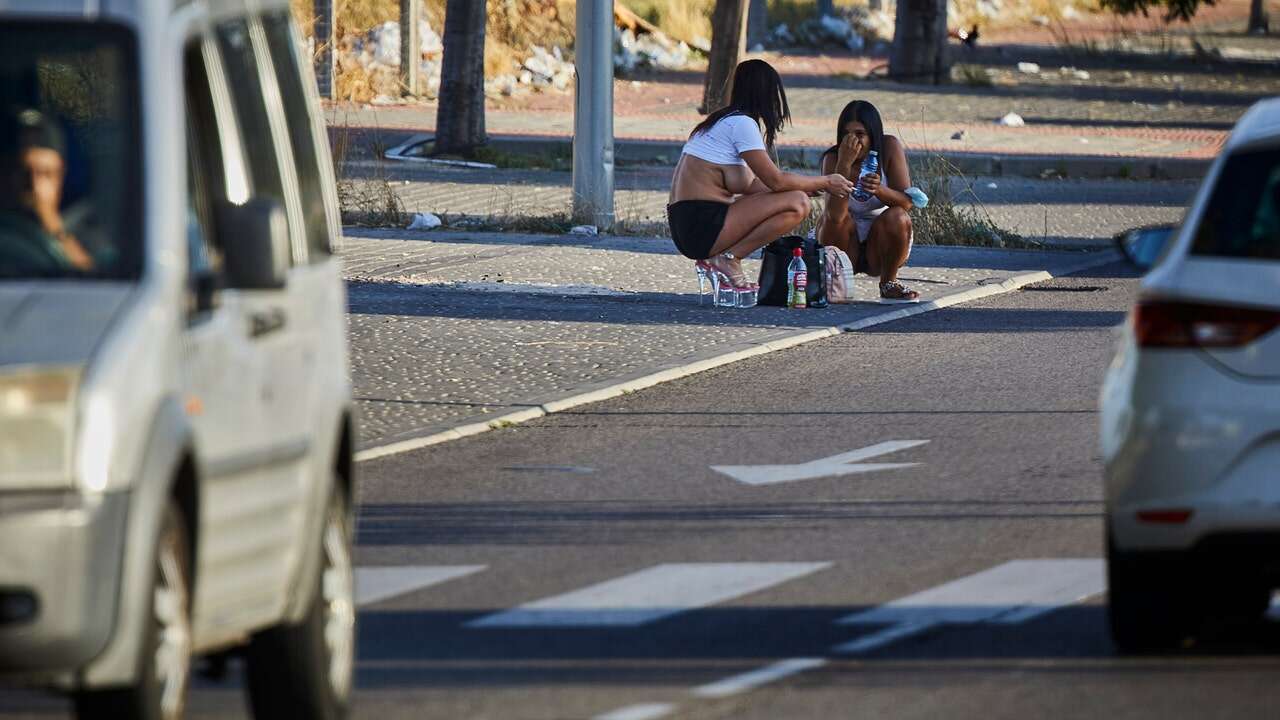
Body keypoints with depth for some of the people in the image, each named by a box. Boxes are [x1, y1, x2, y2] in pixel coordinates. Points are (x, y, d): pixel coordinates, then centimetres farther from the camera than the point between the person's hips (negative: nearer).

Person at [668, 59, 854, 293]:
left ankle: (721, 259, 6)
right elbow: (775, 181, -10)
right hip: (703, 226, -10)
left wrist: (812, 185, 17)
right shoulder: (742, 123, -9)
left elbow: (747, 184, 18)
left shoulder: (722, 121, 20)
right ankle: (727, 260, -12)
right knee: (797, 204, -14)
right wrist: (825, 182, 4)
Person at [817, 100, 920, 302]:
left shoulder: (890, 147, -14)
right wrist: (845, 164, -39)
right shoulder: (833, 158, -16)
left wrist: (879, 190, -43)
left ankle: (889, 283, -10)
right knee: (832, 219, -29)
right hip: (847, 245, 0)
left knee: (896, 217, -29)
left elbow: (907, 202, -21)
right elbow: (835, 214, -31)